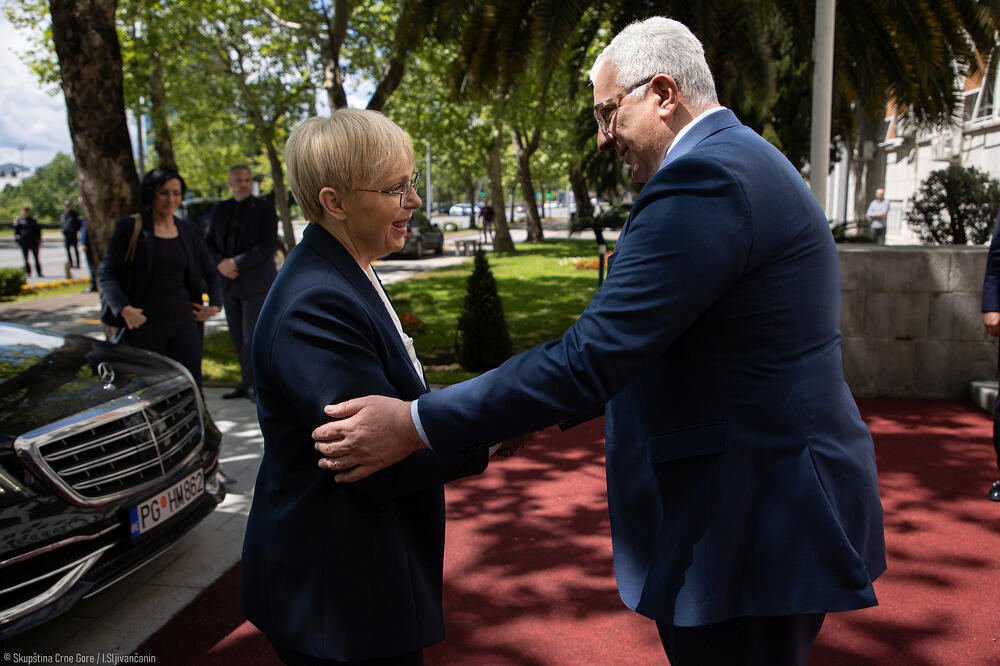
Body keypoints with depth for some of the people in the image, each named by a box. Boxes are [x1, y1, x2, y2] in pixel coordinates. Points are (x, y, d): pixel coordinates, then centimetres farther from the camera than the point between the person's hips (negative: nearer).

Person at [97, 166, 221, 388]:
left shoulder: (189, 231, 11)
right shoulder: (130, 228, -1)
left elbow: (210, 273, 21)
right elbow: (106, 274, -2)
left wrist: (214, 305, 8)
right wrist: (124, 309, -15)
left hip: (184, 323, 3)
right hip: (144, 326, -3)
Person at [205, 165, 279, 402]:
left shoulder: (264, 208, -2)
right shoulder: (220, 209, 12)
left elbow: (268, 246, -11)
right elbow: (209, 242, 12)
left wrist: (235, 263, -16)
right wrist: (220, 263, -8)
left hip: (256, 283, -5)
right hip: (230, 284, 5)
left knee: (252, 337, -8)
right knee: (238, 338, 9)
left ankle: (253, 385, 0)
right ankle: (246, 385, 17)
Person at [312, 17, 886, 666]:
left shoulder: (705, 180, -21)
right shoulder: (743, 161, 13)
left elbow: (593, 354, -27)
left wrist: (415, 425, -22)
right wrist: (554, 407, 16)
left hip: (753, 525, -10)